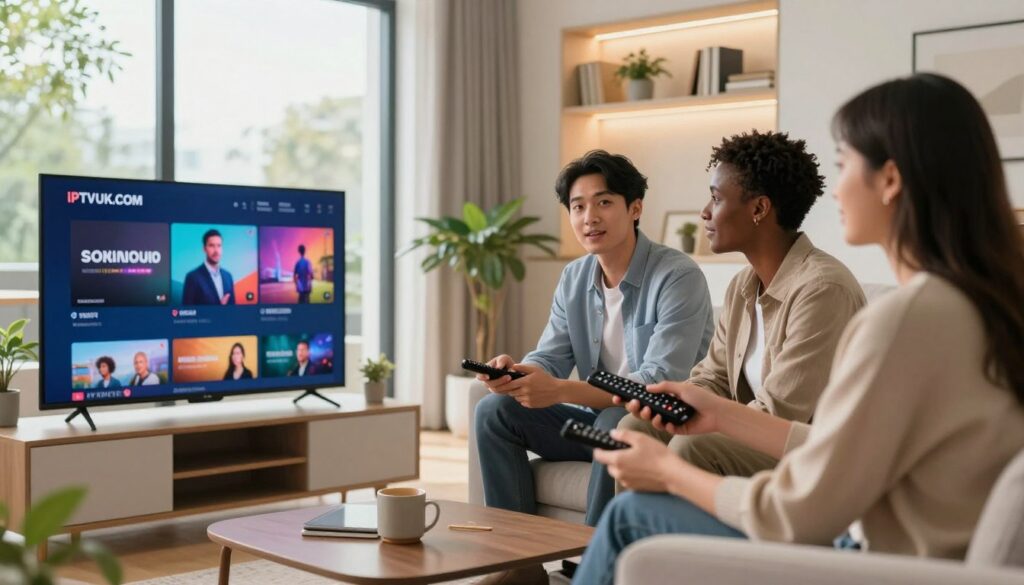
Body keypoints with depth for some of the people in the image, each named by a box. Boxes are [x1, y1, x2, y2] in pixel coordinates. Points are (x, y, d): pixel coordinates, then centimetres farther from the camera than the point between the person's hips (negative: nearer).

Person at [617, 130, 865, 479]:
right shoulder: (742, 286, 7)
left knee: (690, 447, -27)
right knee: (635, 427, -2)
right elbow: (713, 379, 12)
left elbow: (777, 417, -24)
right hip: (757, 435, 9)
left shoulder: (822, 289, -22)